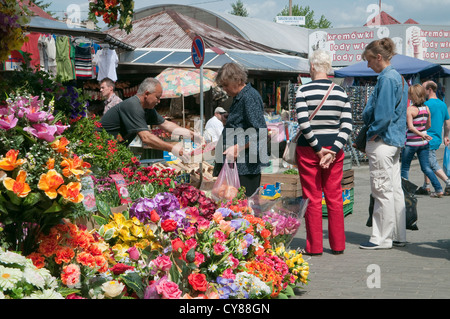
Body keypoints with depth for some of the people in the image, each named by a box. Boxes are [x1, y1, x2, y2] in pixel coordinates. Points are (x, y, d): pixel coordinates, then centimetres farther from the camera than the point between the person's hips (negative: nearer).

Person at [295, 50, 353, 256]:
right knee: (334, 196, 10)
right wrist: (332, 151, -8)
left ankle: (314, 246, 7)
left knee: (312, 198, 3)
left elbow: (303, 124, -16)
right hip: (334, 148, 3)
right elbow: (347, 126, -3)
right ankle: (338, 245, 15)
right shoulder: (341, 92, 4)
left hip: (308, 149, -3)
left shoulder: (303, 91, -7)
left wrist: (317, 149, -9)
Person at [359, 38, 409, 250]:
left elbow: (383, 113, -23)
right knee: (395, 189, 13)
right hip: (395, 141, 10)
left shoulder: (386, 79, -16)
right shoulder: (397, 77, 15)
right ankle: (398, 236, 19)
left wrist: (372, 134, -11)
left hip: (382, 142, -10)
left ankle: (382, 239, 2)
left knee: (383, 191, -4)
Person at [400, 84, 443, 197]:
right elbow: (428, 125, 13)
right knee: (426, 168, 11)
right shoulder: (426, 108, 3)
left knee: (405, 168, 9)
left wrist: (421, 134, -18)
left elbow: (410, 127, -24)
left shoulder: (410, 109, -15)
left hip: (411, 142, -6)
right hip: (424, 142, 6)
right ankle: (438, 189, 3)